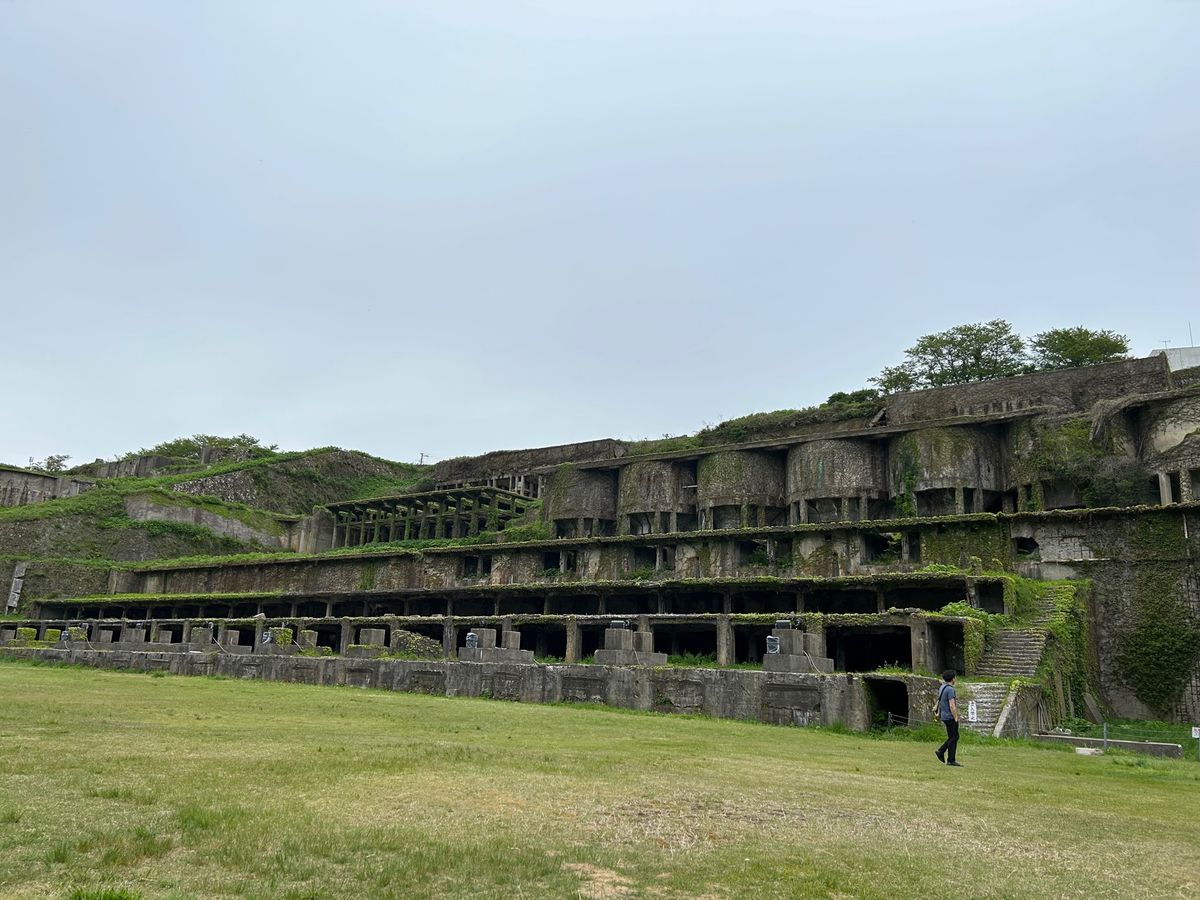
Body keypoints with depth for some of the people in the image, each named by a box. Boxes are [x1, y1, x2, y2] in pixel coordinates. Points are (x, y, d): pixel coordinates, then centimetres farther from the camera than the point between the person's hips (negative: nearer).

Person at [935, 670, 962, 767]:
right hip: (950, 716, -9)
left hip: (945, 716, 9)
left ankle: (940, 752, 12)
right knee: (953, 738, -1)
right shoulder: (950, 689, -19)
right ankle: (951, 760, 3)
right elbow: (952, 706, -23)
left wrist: (939, 713, 25)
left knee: (955, 737, 16)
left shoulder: (942, 687, 10)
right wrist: (956, 718, -18)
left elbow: (939, 702, 19)